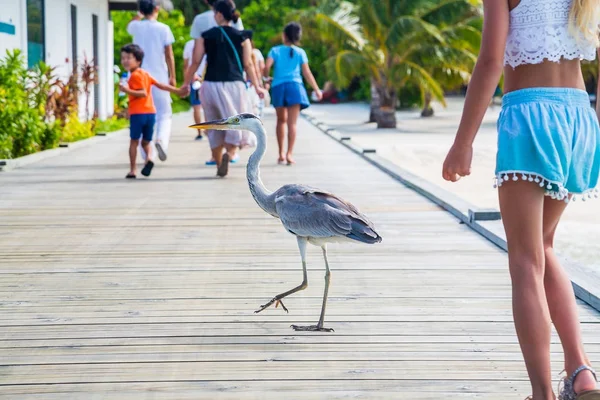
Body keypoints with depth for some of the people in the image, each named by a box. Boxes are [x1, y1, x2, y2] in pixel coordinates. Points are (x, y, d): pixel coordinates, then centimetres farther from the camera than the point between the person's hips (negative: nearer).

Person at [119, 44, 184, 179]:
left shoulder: (135, 75, -8)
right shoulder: (145, 74, 16)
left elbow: (143, 93, -16)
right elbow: (161, 85, 17)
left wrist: (127, 90, -23)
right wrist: (177, 91, 24)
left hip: (137, 113, -7)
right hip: (151, 112, 7)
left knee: (134, 141, 5)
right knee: (146, 142, 15)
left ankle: (132, 170, 6)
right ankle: (149, 157, -15)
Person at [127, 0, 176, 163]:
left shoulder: (136, 27, 2)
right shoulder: (163, 29, -4)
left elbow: (130, 25, 29)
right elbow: (169, 55, -4)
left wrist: (141, 14, 30)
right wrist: (172, 76, 2)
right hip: (160, 77, -2)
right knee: (164, 114, 8)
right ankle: (161, 139, -20)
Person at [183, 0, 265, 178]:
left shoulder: (205, 36, 1)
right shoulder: (241, 37, 1)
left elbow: (195, 62, 0)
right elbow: (248, 64, 0)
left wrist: (186, 84, 10)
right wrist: (257, 86, 8)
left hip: (211, 85, 1)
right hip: (234, 85, -1)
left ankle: (219, 164, 17)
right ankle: (229, 153, -22)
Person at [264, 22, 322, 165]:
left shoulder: (275, 50, 3)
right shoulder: (300, 52, 5)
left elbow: (267, 67, -9)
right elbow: (307, 73, 4)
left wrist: (267, 79, 11)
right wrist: (317, 90, 11)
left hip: (278, 87, 1)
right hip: (295, 86, -1)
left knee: (281, 120, 17)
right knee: (292, 122, -5)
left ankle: (281, 153, 18)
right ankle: (289, 153, -18)